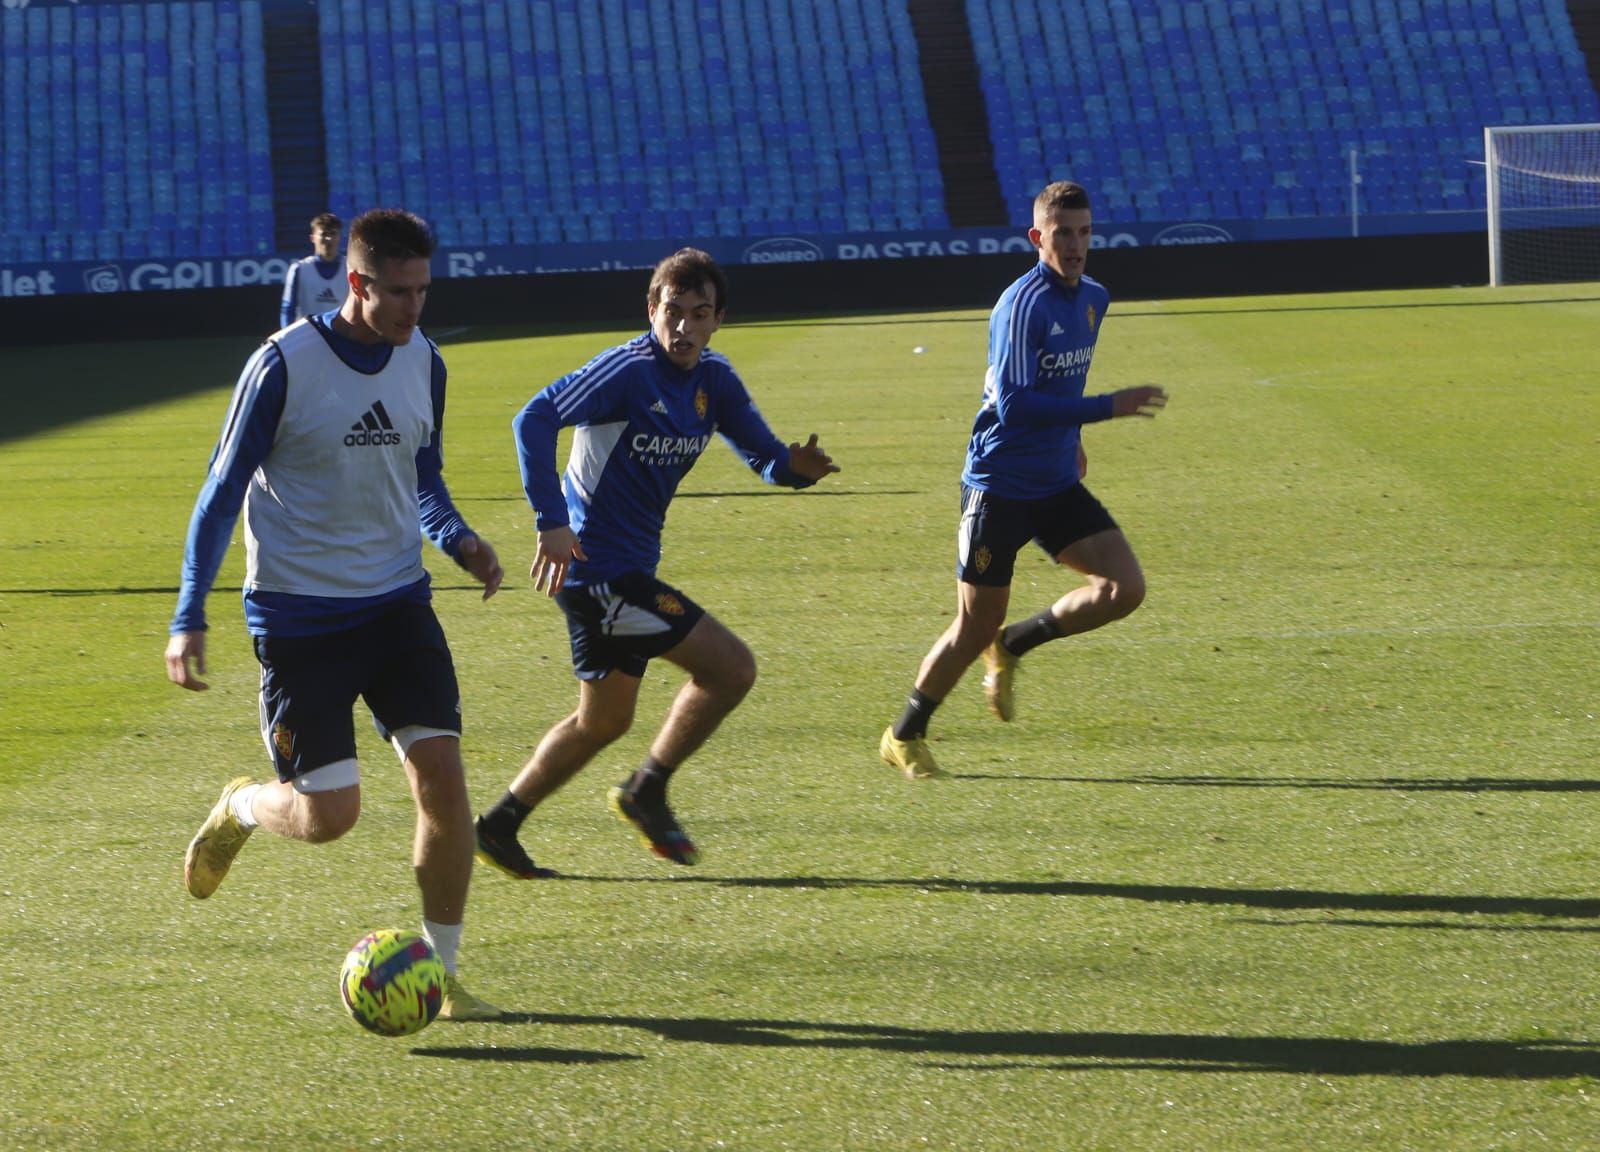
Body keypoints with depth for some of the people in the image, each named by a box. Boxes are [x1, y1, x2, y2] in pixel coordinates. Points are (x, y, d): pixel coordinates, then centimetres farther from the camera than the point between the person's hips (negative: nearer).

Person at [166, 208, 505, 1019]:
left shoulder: (422, 362, 3)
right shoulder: (285, 365, -14)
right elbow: (223, 490, -7)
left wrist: (456, 539, -3)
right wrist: (189, 618, -12)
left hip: (396, 602, 5)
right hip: (299, 614, -5)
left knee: (442, 773, -10)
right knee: (330, 814, -6)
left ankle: (441, 972, 3)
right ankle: (239, 810, 30)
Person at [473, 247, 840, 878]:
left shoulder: (713, 379, 7)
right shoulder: (629, 370, -17)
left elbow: (762, 452, 7)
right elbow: (536, 418, -23)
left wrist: (795, 465, -18)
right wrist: (552, 521, -30)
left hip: (628, 569, 9)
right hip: (600, 567, -9)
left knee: (604, 720, 14)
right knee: (731, 668, -10)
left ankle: (500, 826, 22)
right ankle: (648, 791, 4)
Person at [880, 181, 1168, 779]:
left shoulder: (1093, 298, 8)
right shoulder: (1023, 303, -19)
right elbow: (1015, 404, -26)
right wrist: (1109, 407, -26)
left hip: (1057, 484, 7)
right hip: (999, 487, -7)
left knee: (1124, 588, -9)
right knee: (976, 627, -1)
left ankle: (1012, 646, 14)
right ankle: (904, 737, 20)